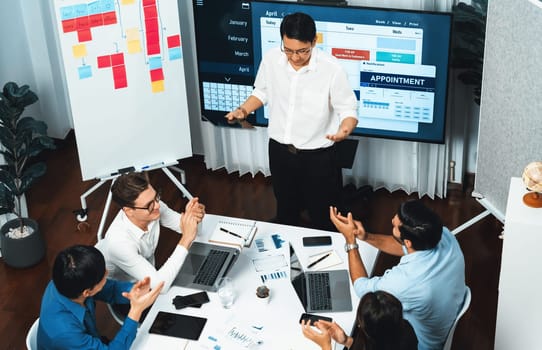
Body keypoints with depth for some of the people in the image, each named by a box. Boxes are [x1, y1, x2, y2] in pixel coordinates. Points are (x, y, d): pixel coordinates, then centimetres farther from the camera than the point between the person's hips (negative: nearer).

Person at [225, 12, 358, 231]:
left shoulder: (331, 69, -23)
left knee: (323, 218, 12)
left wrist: (345, 129, -37)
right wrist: (243, 110, -9)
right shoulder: (270, 59, -11)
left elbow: (348, 109, -15)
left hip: (317, 156, -4)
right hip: (279, 150, 4)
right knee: (285, 210, 26)